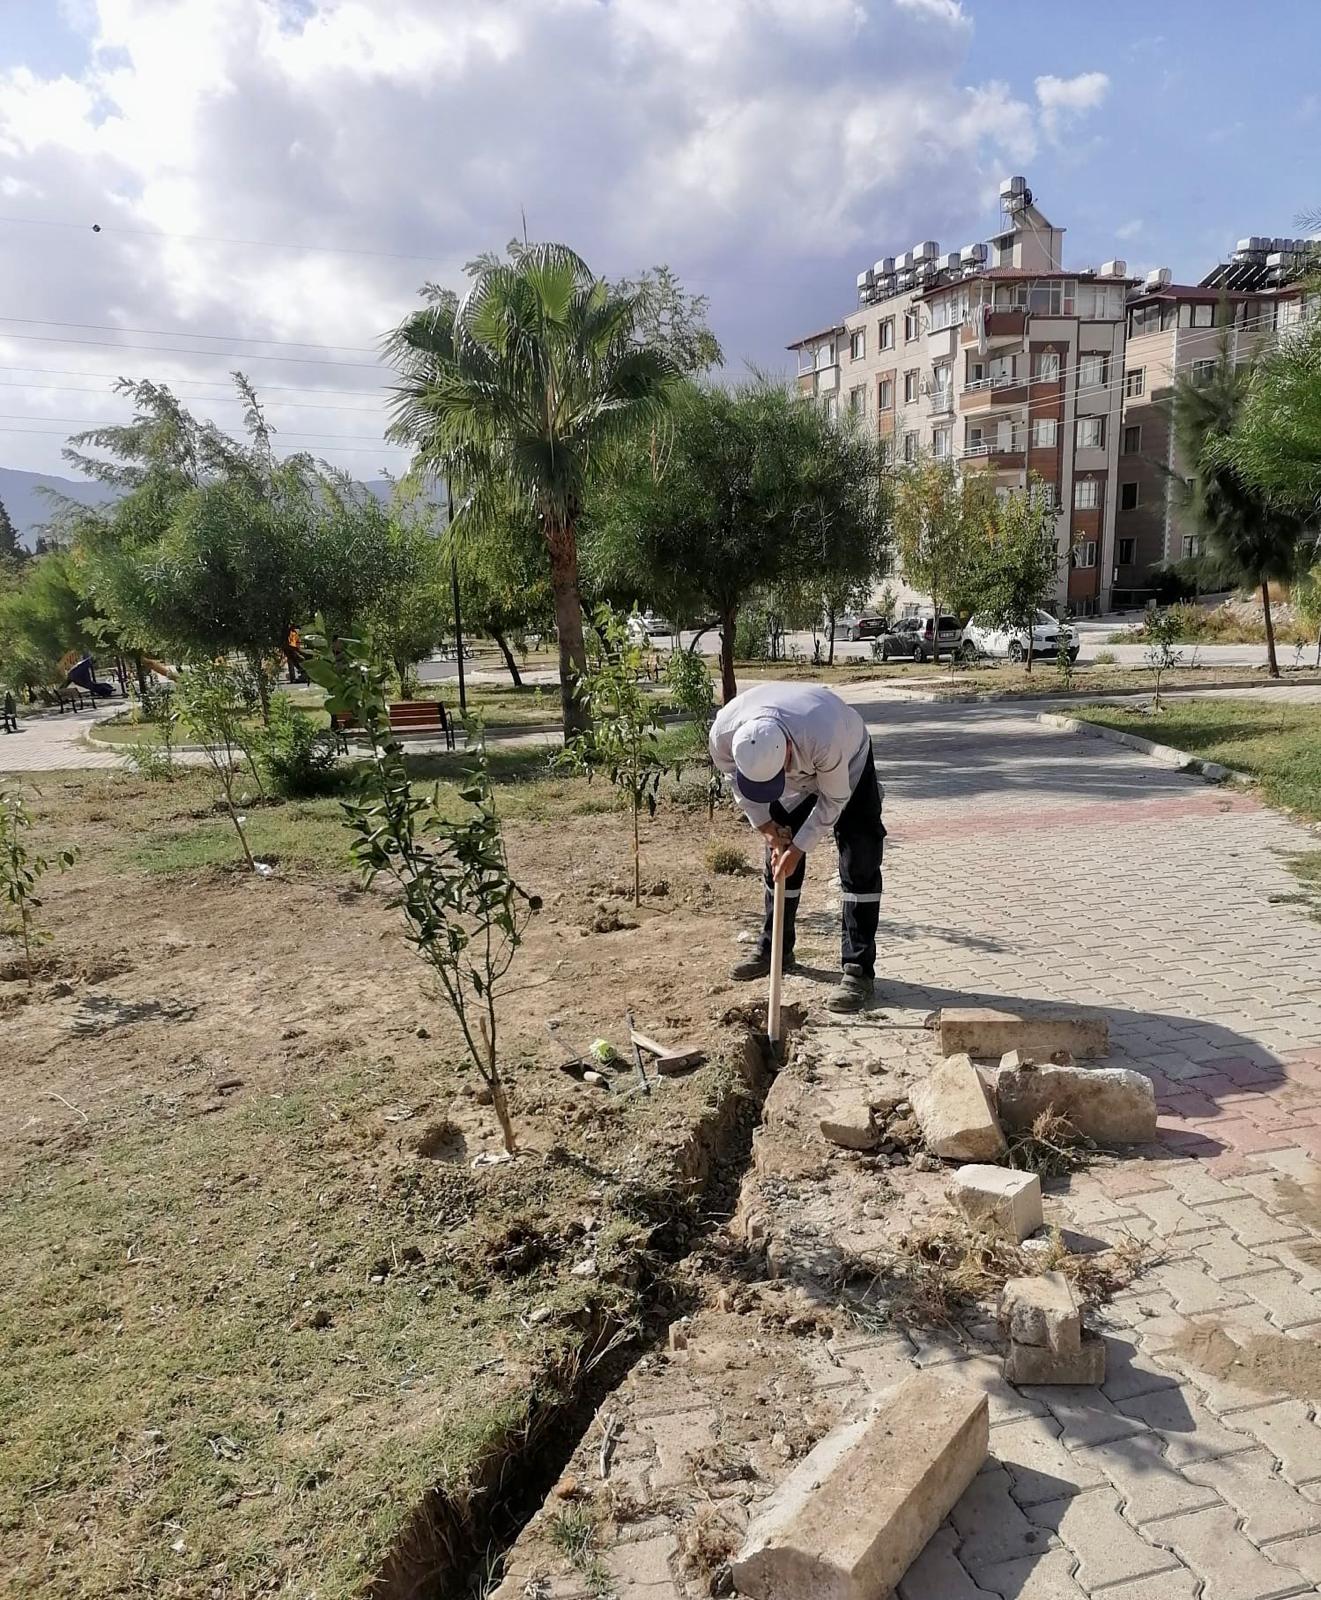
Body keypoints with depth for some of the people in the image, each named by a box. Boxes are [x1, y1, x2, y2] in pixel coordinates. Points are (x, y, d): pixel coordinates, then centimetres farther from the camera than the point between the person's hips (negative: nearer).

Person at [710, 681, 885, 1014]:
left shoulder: (824, 739, -47)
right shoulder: (724, 734, -35)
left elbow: (833, 800, -27)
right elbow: (742, 787, -11)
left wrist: (799, 847, -21)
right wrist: (768, 828, -15)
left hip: (848, 764, -4)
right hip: (795, 775, 4)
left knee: (859, 863, -12)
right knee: (777, 857, 8)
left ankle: (859, 969, -8)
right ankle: (774, 950, 25)